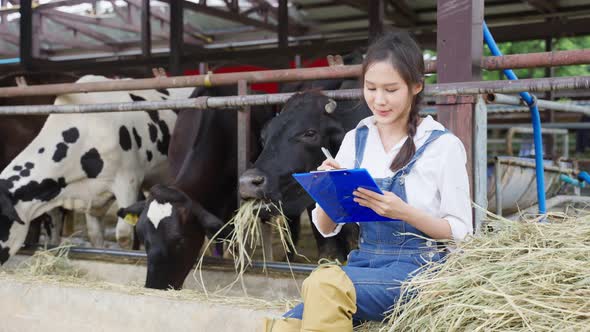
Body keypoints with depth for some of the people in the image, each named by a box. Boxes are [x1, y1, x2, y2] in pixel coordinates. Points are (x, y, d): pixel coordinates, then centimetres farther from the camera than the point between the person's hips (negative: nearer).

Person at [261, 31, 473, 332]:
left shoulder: (444, 145, -3)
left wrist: (404, 212, -19)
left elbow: (461, 232, -2)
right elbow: (326, 228, 11)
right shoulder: (355, 139, 9)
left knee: (326, 283, -32)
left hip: (417, 268, -3)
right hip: (364, 263, 3)